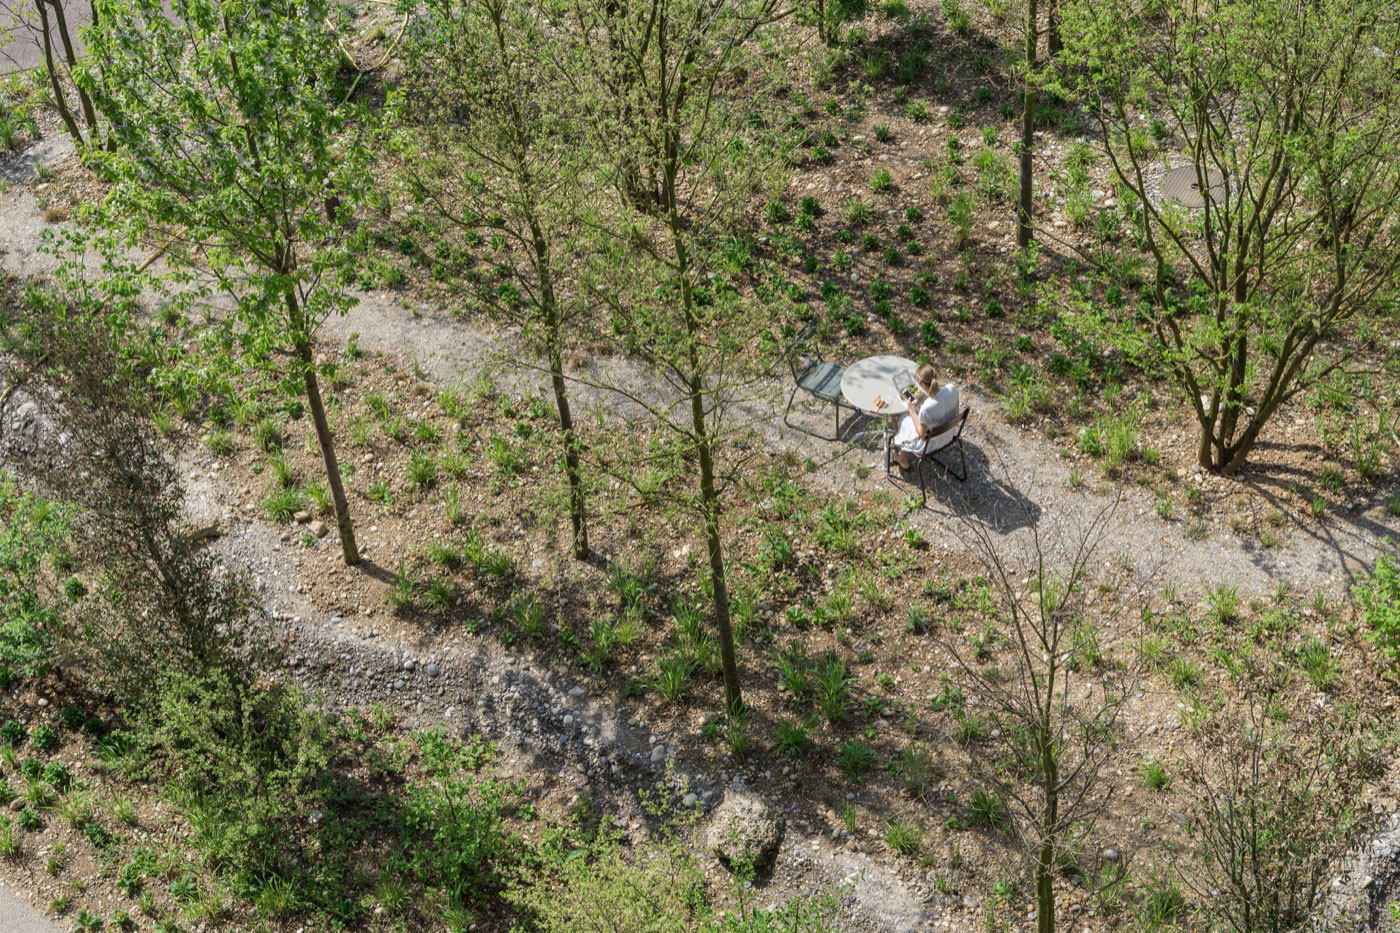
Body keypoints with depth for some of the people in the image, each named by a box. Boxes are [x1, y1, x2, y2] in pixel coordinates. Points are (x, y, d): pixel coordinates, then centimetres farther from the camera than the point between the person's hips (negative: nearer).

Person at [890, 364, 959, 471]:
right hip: (948, 433, 6)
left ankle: (904, 462, 47)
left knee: (903, 421, 23)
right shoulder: (952, 388, -24)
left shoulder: (926, 408, -40)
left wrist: (912, 410, -15)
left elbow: (922, 434, -22)